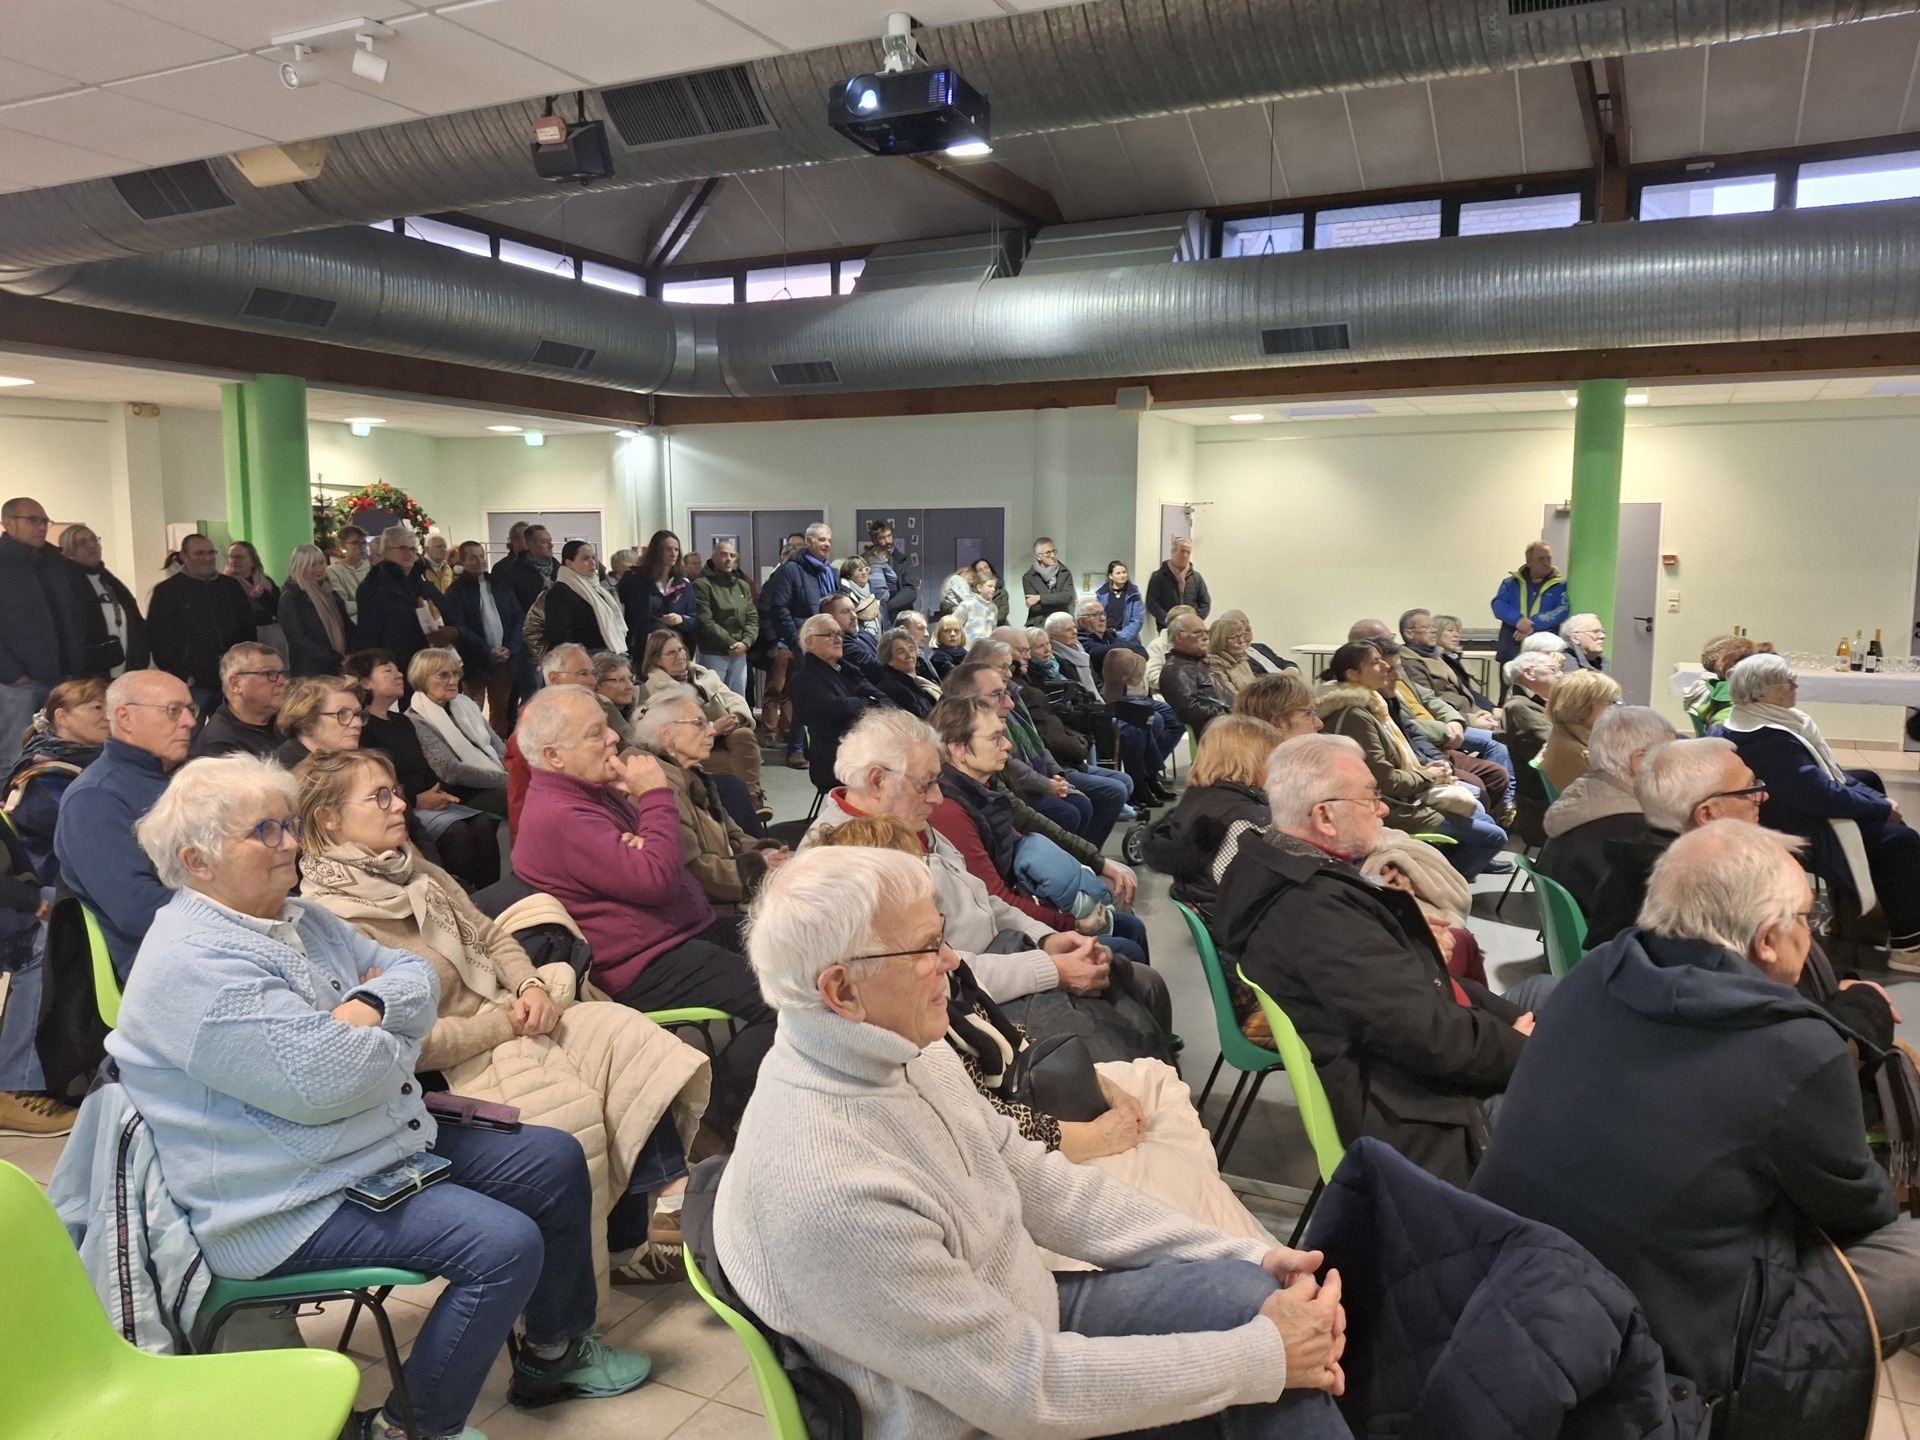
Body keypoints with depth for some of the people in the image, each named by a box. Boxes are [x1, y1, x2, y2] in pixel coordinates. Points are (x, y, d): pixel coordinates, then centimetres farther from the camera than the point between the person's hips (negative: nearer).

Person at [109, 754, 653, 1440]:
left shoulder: (297, 918, 8)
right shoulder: (196, 964, -23)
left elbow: (413, 971, 8)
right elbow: (325, 1080, -30)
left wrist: (371, 1005, -15)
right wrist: (398, 1041, -9)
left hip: (394, 1138, 10)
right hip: (297, 1203, -10)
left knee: (557, 1161, 9)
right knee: (504, 1244, -22)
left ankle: (553, 1351, 27)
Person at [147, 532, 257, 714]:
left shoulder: (231, 586, 14)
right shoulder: (166, 591, 2)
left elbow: (248, 629, 17)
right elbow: (158, 638, -3)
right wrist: (180, 675, -10)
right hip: (192, 683, -4)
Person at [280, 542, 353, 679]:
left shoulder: (330, 593, 16)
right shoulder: (290, 597, -4)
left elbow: (347, 627, 17)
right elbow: (299, 639, -12)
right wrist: (337, 659, -19)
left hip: (339, 669, 6)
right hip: (310, 672, -6)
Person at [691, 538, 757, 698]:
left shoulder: (743, 586, 14)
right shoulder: (702, 585, -7)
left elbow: (753, 618, 9)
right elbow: (705, 622, -14)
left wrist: (745, 642, -9)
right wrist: (729, 643, -15)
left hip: (740, 654, 6)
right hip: (713, 654, -6)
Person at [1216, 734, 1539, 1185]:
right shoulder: (1316, 913, -30)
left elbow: (1421, 980, 11)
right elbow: (1431, 1036, -28)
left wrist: (1512, 1016, 2)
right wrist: (1521, 1046, -10)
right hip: (1418, 1130, -10)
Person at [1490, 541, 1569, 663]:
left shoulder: (1560, 585, 7)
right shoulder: (1511, 582, 13)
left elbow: (1562, 611, -7)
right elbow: (1498, 605, 0)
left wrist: (1533, 625, -19)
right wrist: (1517, 620, -20)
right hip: (1511, 651, 2)